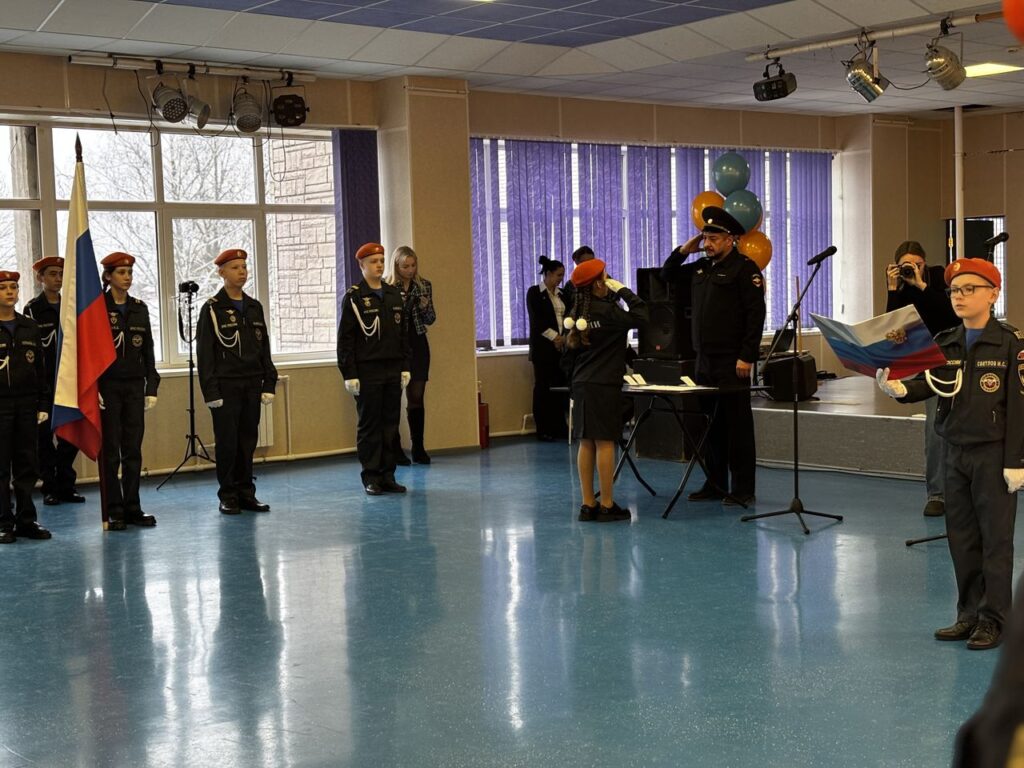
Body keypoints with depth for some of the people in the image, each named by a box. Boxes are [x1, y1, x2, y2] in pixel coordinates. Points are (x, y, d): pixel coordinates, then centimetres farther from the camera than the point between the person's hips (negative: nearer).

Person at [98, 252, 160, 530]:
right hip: (107, 387, -4)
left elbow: (148, 351, 12)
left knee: (133, 449, 5)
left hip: (134, 386, 4)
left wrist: (151, 387, 6)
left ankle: (132, 507, 13)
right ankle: (114, 511, 5)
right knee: (110, 450, 0)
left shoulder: (139, 308, 9)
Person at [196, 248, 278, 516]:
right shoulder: (212, 309, -3)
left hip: (252, 386, 5)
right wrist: (210, 391, -11)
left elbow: (264, 349, 14)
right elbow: (204, 353, -6)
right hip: (226, 387, -4)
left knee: (248, 441, 7)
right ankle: (228, 496, 8)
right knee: (227, 442, -1)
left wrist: (269, 384, 7)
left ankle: (246, 493, 15)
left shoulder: (255, 307, 12)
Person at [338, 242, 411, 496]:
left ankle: (388, 475, 14)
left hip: (392, 371, 5)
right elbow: (345, 338, -6)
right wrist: (349, 374, -11)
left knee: (391, 424, 7)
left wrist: (405, 367, 9)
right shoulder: (354, 297, -4)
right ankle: (371, 477, 7)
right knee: (369, 425, 1)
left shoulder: (395, 295, 12)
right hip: (367, 372, -5)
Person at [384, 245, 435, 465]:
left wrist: (424, 307, -10)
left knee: (416, 398, 4)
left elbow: (431, 320, 10)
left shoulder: (424, 285, 7)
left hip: (417, 346, 3)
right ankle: (395, 449, 3)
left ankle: (418, 448, 10)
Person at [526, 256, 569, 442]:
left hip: (561, 347, 5)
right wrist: (554, 337, -14)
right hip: (543, 347, -5)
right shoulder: (535, 293, -2)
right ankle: (543, 430, 1)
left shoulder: (561, 294, 16)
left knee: (561, 386, 3)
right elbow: (536, 320, -9)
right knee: (543, 387, -2)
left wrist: (565, 337, -3)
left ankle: (559, 427, 8)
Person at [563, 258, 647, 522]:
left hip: (581, 385, 8)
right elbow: (640, 317, -16)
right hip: (604, 385, -7)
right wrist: (623, 290, -6)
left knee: (586, 443, 8)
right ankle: (607, 506, -2)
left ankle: (588, 504, 12)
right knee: (605, 442, -4)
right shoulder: (607, 311, -11)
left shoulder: (577, 314, 11)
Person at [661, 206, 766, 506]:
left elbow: (755, 314, -13)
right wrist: (683, 251, 10)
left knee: (737, 425, -3)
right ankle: (715, 484, 20)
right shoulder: (702, 267, 15)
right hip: (705, 360, 8)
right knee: (712, 424, 12)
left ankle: (743, 489, 1)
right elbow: (668, 276, 28)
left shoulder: (744, 268, -7)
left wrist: (747, 357, -19)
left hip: (732, 362, -7)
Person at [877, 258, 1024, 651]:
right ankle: (969, 614, 21)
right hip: (955, 452, 5)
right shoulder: (944, 344, 7)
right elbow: (927, 383, -6)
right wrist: (899, 387, -28)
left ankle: (993, 619, 9)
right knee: (961, 537, 11)